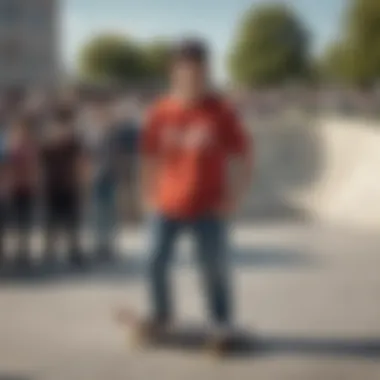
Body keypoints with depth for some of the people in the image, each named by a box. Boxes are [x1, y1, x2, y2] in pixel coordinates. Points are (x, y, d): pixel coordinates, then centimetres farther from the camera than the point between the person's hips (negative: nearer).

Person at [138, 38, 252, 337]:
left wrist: (233, 198, -6)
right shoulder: (161, 112, 0)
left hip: (209, 209, -2)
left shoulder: (220, 111, -6)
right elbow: (150, 156, 11)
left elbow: (243, 157, -2)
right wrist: (150, 195, 8)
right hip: (168, 207, 3)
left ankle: (223, 323, 16)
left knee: (214, 268, 0)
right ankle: (161, 315, 29)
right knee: (156, 262, 6)